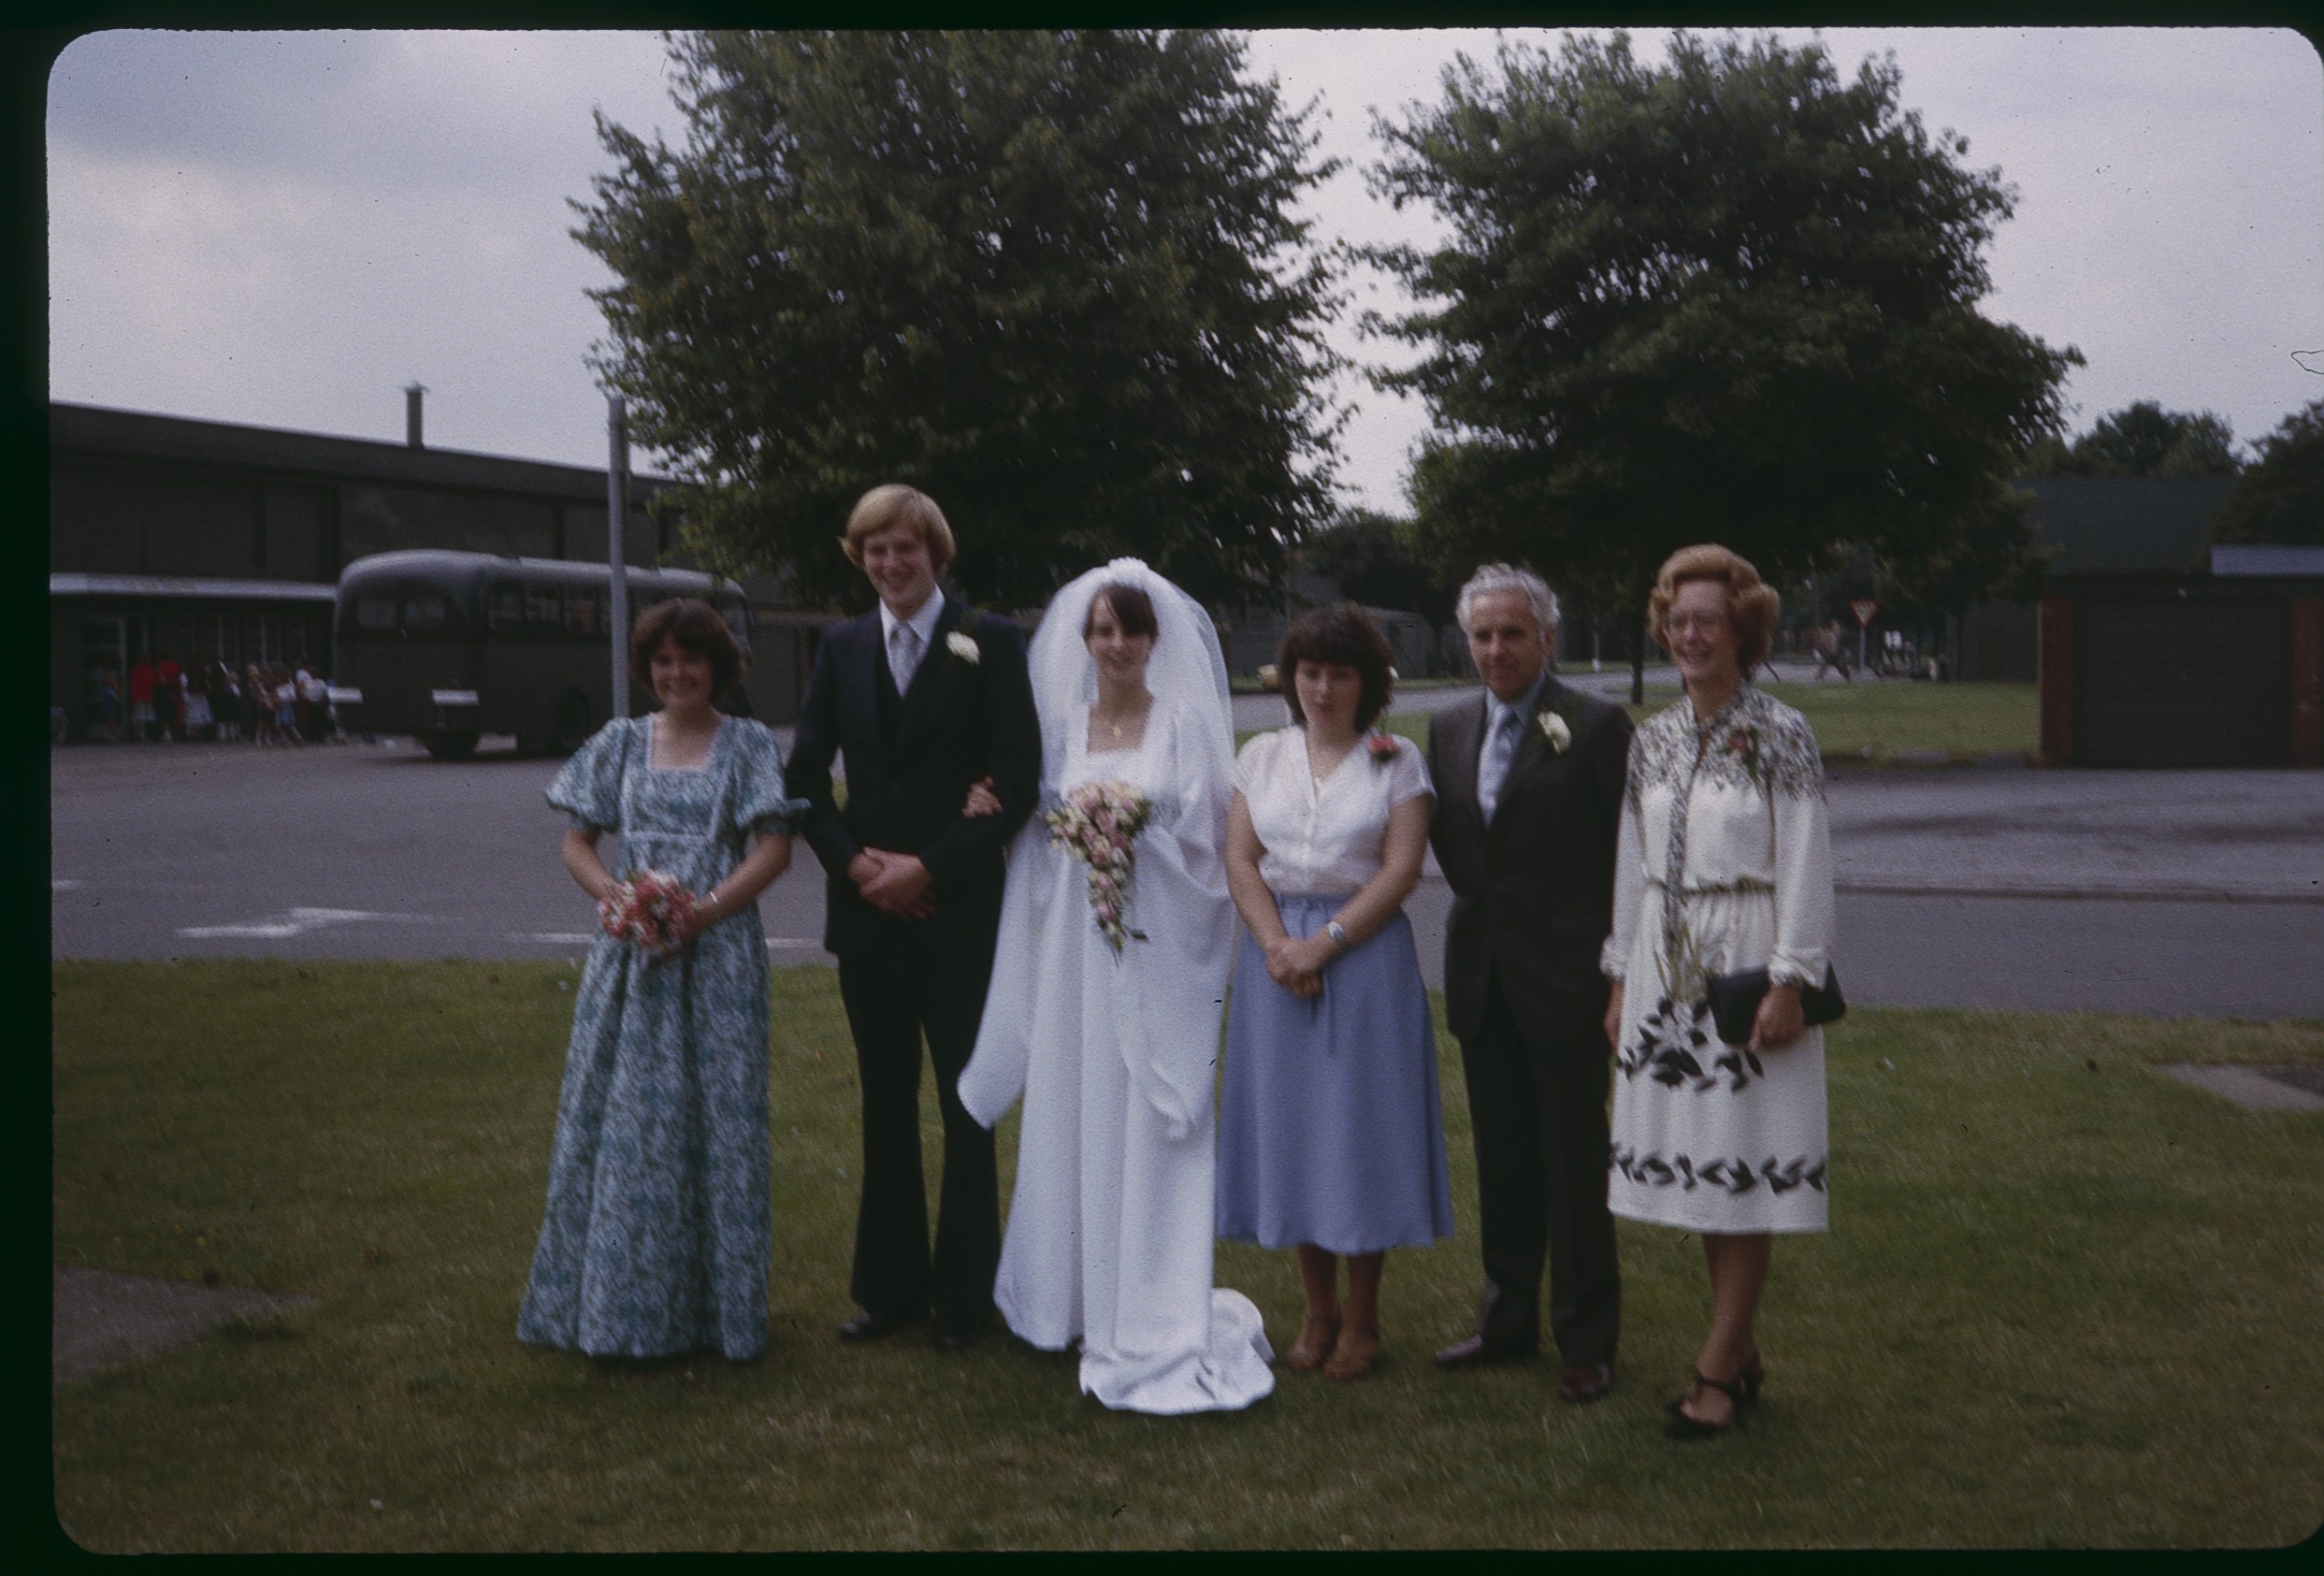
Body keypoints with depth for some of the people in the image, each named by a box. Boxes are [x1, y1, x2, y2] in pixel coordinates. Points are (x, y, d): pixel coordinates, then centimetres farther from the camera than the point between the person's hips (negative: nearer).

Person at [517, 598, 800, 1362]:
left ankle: (715, 1305, 11)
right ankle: (615, 1303, 14)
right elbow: (577, 843, 11)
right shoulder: (620, 742, 11)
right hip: (630, 955, 2)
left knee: (715, 1119, 0)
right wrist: (616, 897, -8)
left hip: (717, 954, -2)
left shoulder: (748, 743, 4)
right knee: (620, 1118, 3)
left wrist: (706, 909, -16)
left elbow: (774, 847, -3)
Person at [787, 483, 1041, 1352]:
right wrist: (855, 862, -5)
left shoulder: (991, 643, -3)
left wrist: (928, 866, -12)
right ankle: (888, 1286, 21)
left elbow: (1019, 781, -8)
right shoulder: (842, 647, 9)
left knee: (967, 1102, 4)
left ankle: (964, 1295, 15)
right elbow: (805, 774, 10)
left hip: (960, 906, -3)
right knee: (885, 1102, 11)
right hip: (868, 906, 4)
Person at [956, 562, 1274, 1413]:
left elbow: (1205, 834, -3)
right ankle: (1076, 1296, 25)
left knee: (1150, 1124, -3)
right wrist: (995, 812, -5)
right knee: (1071, 1114, 9)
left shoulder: (1184, 723, 1)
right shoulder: (1061, 725, 11)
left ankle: (1154, 1323, 5)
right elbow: (1041, 838, 12)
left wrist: (1135, 834, -17)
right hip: (1072, 947, 4)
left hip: (1157, 948, -4)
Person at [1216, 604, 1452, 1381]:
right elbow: (1239, 859, 3)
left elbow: (1401, 868, -8)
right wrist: (1278, 945, -11)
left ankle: (1361, 1319, 14)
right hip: (1276, 955, 3)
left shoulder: (1396, 760, 0)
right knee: (1290, 1127, 6)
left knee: (1359, 1123, 1)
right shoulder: (1261, 756, 10)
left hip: (1365, 954, -3)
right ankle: (1317, 1312, 19)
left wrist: (1326, 942, -15)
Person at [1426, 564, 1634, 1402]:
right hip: (1482, 979, 5)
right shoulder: (1448, 729, 10)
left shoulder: (1597, 726, -8)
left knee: (1574, 1165, 5)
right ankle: (1508, 1320, 29)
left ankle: (1586, 1339, 17)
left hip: (1564, 979, -5)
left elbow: (1628, 856, -8)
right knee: (1501, 1160, 15)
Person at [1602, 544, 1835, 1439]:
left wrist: (1790, 980, -15)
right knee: (1696, 1160, 9)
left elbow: (1806, 868, -9)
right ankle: (1743, 1353, 21)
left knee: (1744, 1163, -1)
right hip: (1668, 967, 6)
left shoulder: (1780, 735, -7)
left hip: (1747, 967, -6)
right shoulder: (1653, 741, 9)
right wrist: (1622, 978, 12)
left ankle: (1717, 1368, 5)